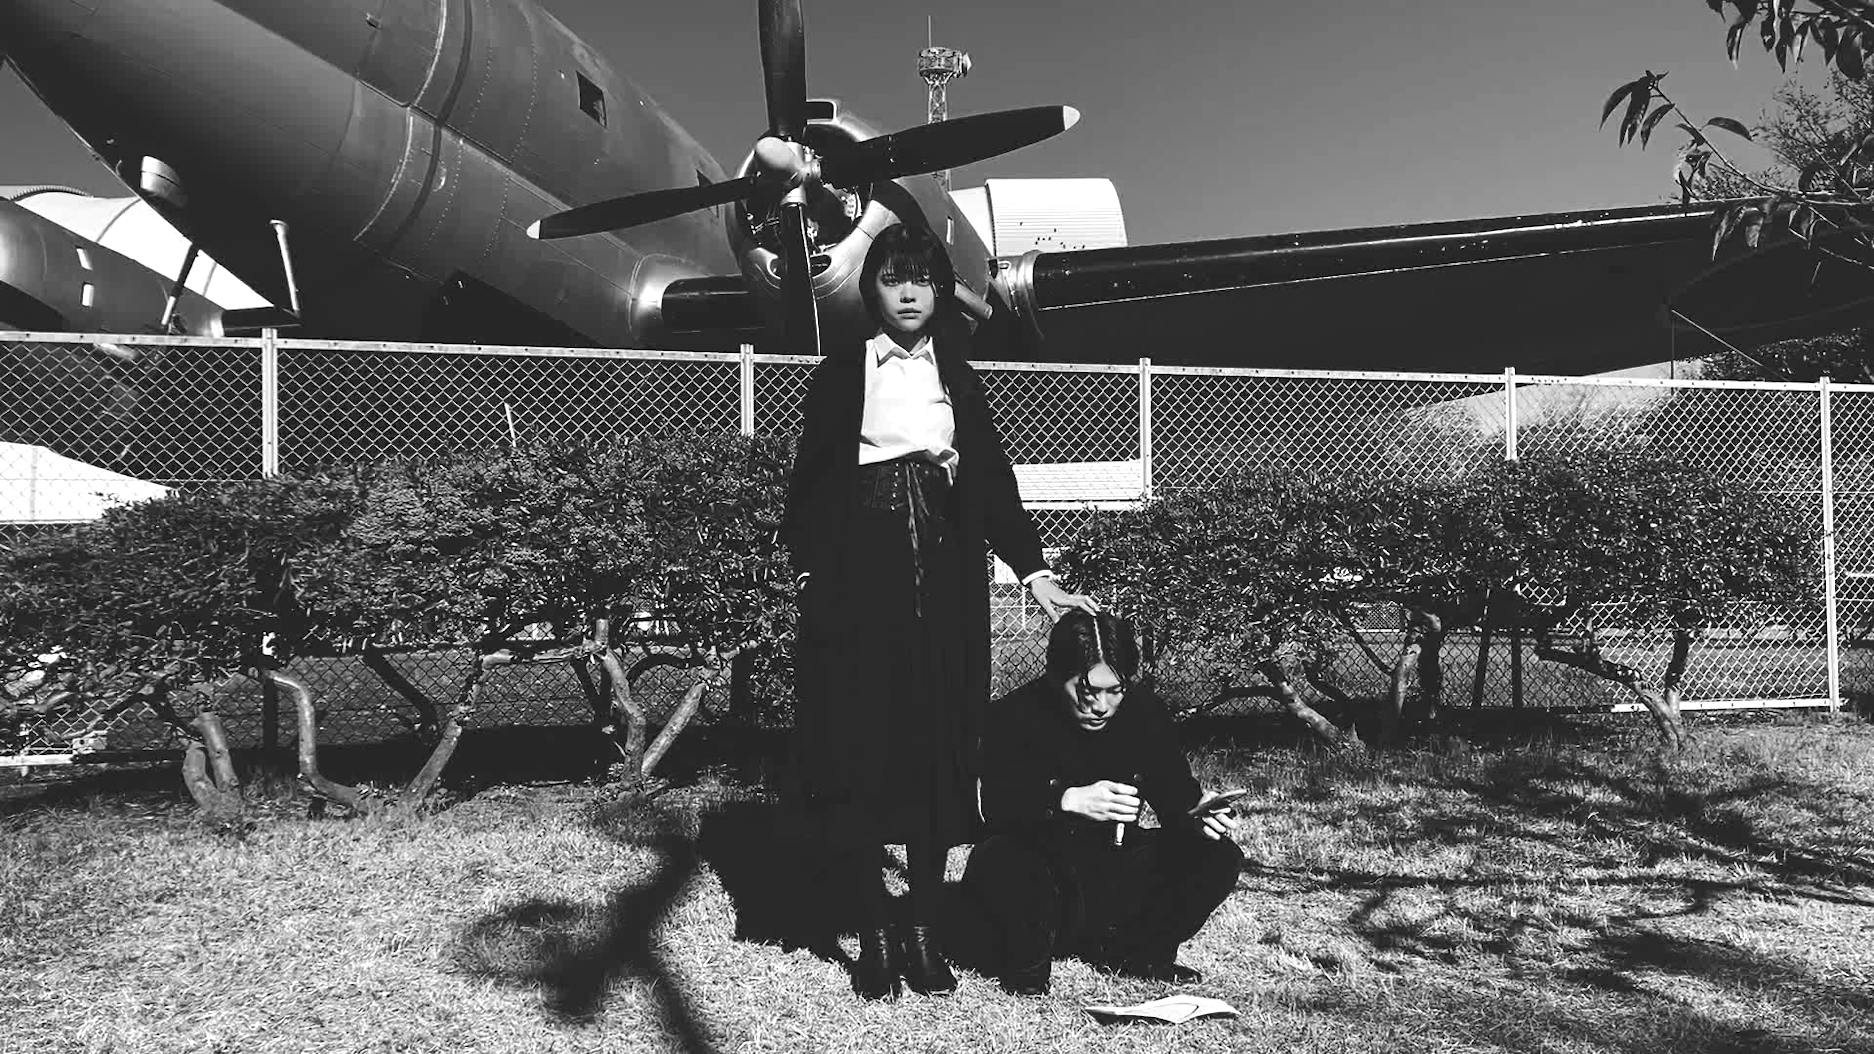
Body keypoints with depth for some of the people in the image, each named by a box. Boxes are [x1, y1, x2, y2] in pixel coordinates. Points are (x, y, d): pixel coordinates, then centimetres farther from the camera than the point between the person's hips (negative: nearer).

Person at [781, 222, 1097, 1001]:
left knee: (938, 747, 1)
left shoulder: (957, 376, 14)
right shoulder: (841, 373, 7)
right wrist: (808, 568, -10)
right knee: (860, 746, -3)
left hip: (944, 581, 2)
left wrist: (1035, 572, 1)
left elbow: (992, 477, 9)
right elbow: (810, 478, 3)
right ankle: (875, 931, 7)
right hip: (859, 578, -2)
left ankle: (925, 928, 12)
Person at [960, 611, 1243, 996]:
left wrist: (1201, 817, -20)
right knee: (995, 863, -37)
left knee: (1219, 859, -13)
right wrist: (1068, 800, -42)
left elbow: (1176, 794, 3)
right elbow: (995, 803, -27)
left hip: (1115, 870, 4)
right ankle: (1026, 961, -5)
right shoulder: (1014, 716, -15)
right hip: (1042, 870, -4)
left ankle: (1132, 950, 7)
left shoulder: (1145, 713, -3)